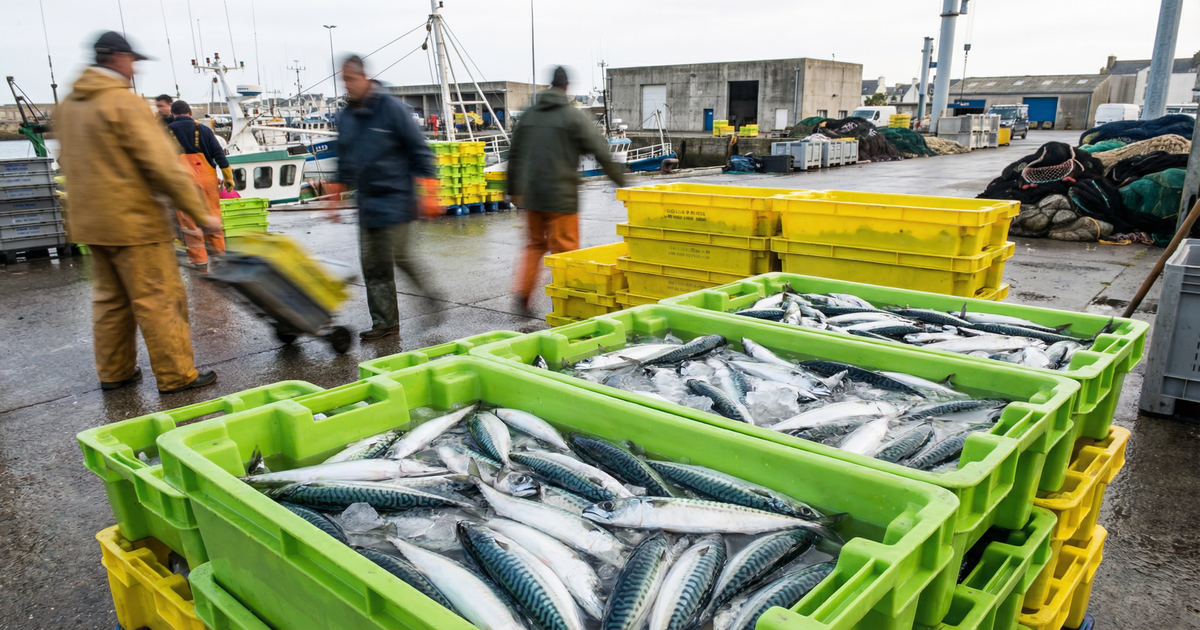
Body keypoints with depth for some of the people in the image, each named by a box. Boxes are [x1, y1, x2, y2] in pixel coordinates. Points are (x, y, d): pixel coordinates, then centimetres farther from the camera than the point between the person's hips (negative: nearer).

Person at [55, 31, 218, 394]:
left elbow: (68, 162, 21)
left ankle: (114, 372, 25)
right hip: (132, 220, -9)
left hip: (90, 221, 9)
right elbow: (163, 165, -19)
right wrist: (200, 214, -15)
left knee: (110, 297, 16)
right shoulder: (124, 102, -14)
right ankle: (176, 375, 1)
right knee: (159, 299, -3)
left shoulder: (69, 104, 13)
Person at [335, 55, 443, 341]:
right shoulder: (345, 116, 11)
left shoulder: (392, 108, -9)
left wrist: (429, 194, -14)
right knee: (372, 264, 6)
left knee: (398, 255, -9)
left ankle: (429, 290, 19)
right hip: (367, 203, 7)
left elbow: (420, 151, -9)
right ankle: (385, 323, 14)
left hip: (396, 198, -7)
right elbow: (344, 162, 22)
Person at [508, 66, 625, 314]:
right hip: (561, 196, -5)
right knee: (564, 249, 2)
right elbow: (601, 152, -8)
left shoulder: (528, 114, 9)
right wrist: (621, 180, 2)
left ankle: (523, 293, 12)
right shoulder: (574, 116, -6)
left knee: (536, 243, 20)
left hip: (531, 194, 5)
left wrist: (514, 190, 22)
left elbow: (514, 155, 14)